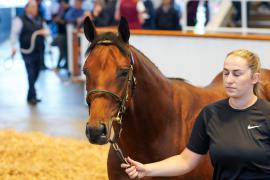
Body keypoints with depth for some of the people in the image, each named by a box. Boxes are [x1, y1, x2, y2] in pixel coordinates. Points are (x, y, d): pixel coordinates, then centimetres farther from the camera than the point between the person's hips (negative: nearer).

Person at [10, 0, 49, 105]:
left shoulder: (39, 20, 13)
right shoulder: (20, 20, -5)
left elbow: (47, 31, 19)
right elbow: (14, 33, -13)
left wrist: (44, 32, -6)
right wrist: (13, 46, -25)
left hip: (39, 51, 6)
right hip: (28, 52, -6)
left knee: (36, 74, 11)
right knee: (31, 74, -9)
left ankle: (31, 95, 25)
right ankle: (32, 96, -4)